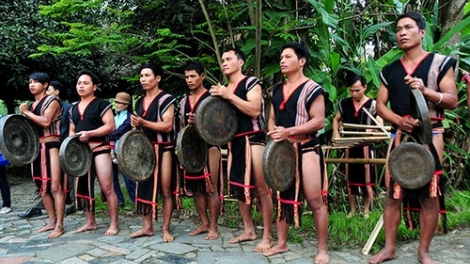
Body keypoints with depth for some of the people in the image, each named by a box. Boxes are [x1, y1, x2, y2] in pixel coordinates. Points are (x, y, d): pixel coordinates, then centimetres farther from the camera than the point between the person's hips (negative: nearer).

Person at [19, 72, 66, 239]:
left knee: (55, 187, -10)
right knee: (42, 187, 10)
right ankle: (52, 221, 20)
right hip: (36, 147, 9)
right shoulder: (31, 105, 18)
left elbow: (46, 121, -20)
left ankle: (59, 225, -5)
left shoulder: (52, 101, -5)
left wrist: (26, 112, -9)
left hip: (51, 146, -8)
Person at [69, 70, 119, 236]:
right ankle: (90, 222, 23)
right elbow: (72, 130, 23)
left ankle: (114, 224, 0)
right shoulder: (73, 108, 17)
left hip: (99, 149, -7)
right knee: (83, 187, 10)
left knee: (107, 188, -8)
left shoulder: (101, 104, -4)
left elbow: (110, 126, -12)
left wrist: (89, 133, -21)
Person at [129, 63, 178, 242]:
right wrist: (135, 126, 6)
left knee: (165, 190, -2)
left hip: (163, 149, -7)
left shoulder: (165, 99, -7)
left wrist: (143, 122, -24)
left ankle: (165, 228, 8)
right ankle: (147, 227, 18)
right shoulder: (139, 102, 15)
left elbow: (167, 125, -19)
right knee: (144, 187, 7)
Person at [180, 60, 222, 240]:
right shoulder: (184, 101, 15)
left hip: (209, 146, -6)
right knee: (196, 188, 10)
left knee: (211, 188, -4)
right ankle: (204, 223, 21)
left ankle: (213, 227, 6)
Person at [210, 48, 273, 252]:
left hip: (253, 140, -8)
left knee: (261, 188, -6)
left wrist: (229, 96, -20)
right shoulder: (224, 89, 16)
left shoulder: (251, 83, -4)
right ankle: (249, 231, 23)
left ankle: (267, 237, 1)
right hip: (234, 142, 8)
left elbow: (254, 110, -20)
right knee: (239, 187, 11)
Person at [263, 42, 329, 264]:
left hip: (306, 150, -7)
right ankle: (281, 243, 26)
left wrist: (289, 131, -22)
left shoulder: (312, 89, -8)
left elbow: (318, 121, -15)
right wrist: (274, 132, -3)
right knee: (282, 197, 13)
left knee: (315, 200, -4)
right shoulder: (277, 90, 15)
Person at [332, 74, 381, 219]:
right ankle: (352, 210, 22)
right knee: (350, 177, 10)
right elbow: (336, 119, 17)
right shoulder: (344, 103, 4)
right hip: (349, 146, 3)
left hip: (365, 147, -3)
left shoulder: (372, 104, -5)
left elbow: (380, 125, -8)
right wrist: (336, 132, -1)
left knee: (367, 178, 3)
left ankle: (366, 210, 18)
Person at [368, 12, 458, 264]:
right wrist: (399, 120, -11)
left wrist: (426, 91, -23)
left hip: (430, 135, -2)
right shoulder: (389, 70, 11)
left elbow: (452, 100, -5)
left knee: (430, 196, 2)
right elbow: (380, 105, 9)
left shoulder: (440, 62, 1)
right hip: (399, 136, 3)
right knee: (393, 193, 3)